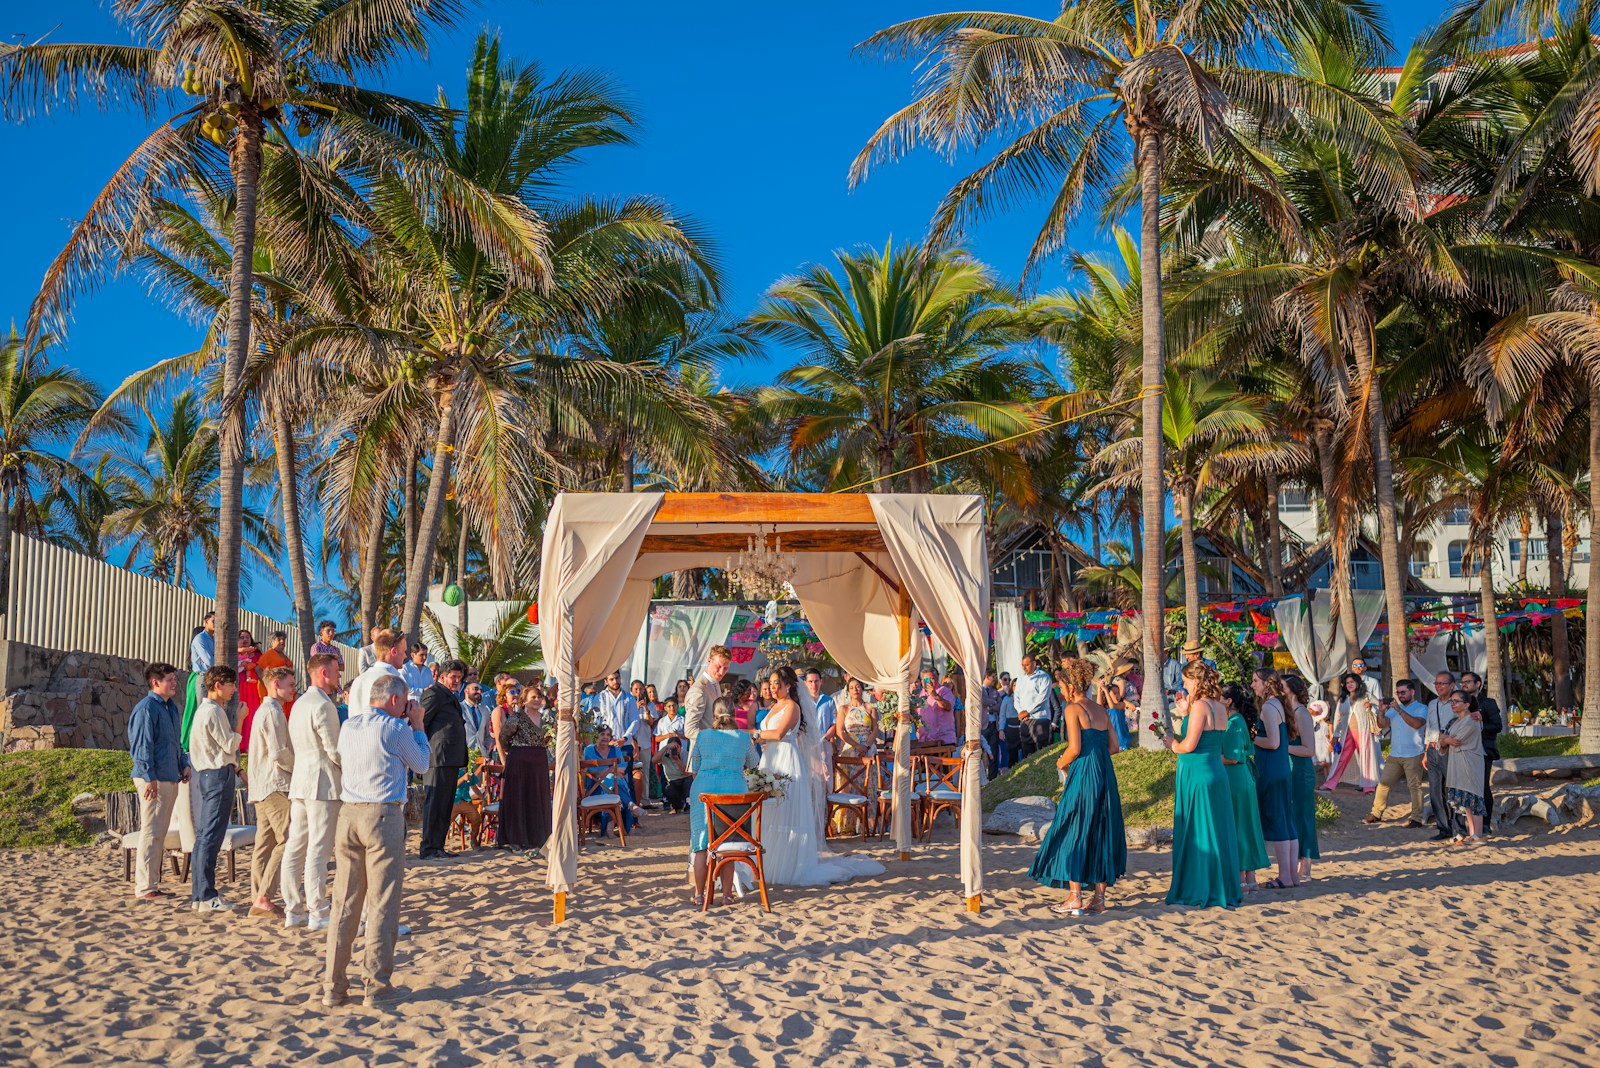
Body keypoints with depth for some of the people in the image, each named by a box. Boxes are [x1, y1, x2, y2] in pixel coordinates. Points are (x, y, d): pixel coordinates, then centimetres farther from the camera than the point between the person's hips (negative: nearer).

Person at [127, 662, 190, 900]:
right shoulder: (146, 708, -12)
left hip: (170, 779, 9)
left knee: (159, 834, 13)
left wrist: (184, 765, 16)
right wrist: (150, 778, -20)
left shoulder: (171, 708, 17)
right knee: (151, 833, -7)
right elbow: (142, 746, -16)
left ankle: (152, 884, 20)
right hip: (153, 780, -9)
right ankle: (144, 887, -4)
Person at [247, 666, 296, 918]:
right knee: (287, 841, -11)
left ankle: (258, 899, 10)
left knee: (265, 843, 9)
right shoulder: (273, 712, -11)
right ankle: (262, 899, -15)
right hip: (275, 785, -11)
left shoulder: (264, 710, 21)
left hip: (261, 787, 11)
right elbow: (279, 753, -18)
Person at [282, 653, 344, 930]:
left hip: (299, 782, 9)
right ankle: (319, 913, -4)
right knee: (318, 850, -6)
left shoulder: (299, 704, 16)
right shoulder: (323, 705, -14)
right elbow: (335, 751, -15)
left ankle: (293, 910, 12)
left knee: (295, 847, 8)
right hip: (323, 783, -9)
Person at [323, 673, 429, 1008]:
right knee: (382, 903, 0)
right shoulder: (395, 728, -5)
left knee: (344, 902, 8)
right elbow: (420, 764, 7)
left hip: (349, 813, 6)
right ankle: (377, 987, 0)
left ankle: (333, 986, 10)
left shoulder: (348, 726, 11)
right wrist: (417, 726, 19)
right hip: (384, 815, -5)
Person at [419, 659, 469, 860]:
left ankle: (437, 846, 16)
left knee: (445, 805, 11)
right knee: (434, 803, -8)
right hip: (439, 758, -10)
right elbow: (421, 722, -12)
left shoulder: (450, 696, 24)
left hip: (451, 760, 10)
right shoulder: (434, 693, -6)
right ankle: (427, 849, -6)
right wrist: (423, 751, -14)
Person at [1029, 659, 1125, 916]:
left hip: (1083, 776, -7)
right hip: (1105, 774, 7)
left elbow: (1075, 748, -14)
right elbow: (1114, 746, 11)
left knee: (1074, 833, 0)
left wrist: (1062, 763, 4)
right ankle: (1099, 897, 12)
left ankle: (1075, 899, -3)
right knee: (1101, 832, 11)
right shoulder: (1101, 709, 13)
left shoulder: (1072, 709, -7)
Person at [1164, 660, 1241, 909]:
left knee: (1195, 834, 0)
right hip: (1217, 773, 8)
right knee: (1218, 832, 12)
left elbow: (1189, 745, -20)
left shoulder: (1200, 706, -15)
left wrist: (1172, 745, 1)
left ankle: (1197, 892, 5)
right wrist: (1185, 713, 17)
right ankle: (1222, 889, 17)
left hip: (1196, 774, -8)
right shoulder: (1220, 708, 10)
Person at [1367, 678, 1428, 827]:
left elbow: (1417, 724, -22)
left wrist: (1399, 710, -24)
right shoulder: (1394, 708, 13)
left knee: (1414, 786, -4)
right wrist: (1382, 711, -15)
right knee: (1383, 783, 5)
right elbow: (1383, 724, 3)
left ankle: (1416, 819, 2)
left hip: (1413, 755, -5)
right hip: (1394, 754, 5)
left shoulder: (1421, 708, -3)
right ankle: (1376, 814, 11)